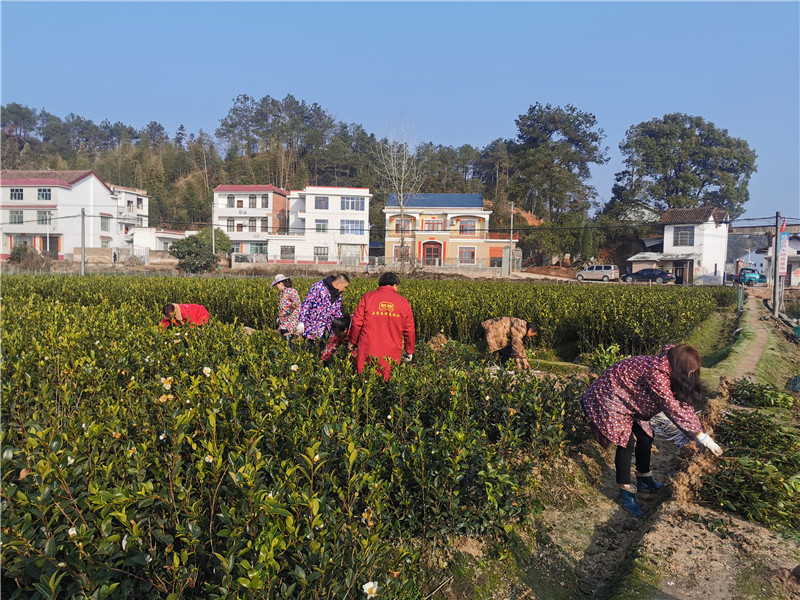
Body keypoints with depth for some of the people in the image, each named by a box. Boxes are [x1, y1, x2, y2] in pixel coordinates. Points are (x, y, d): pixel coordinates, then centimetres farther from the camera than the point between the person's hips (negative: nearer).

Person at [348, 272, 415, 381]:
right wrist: (409, 351, 22)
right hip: (391, 354, 1)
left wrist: (352, 342, 14)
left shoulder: (368, 297, 1)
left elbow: (357, 323, 0)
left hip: (368, 350, -1)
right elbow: (409, 330, 9)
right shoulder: (404, 303, 5)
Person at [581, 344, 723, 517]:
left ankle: (644, 481, 31)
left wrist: (697, 431, -6)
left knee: (645, 436, 12)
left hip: (629, 400, 10)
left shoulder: (666, 370, -7)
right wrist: (703, 438, -28)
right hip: (610, 398, -10)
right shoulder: (656, 373, -35)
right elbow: (673, 409, -33)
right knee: (626, 442, -11)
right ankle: (626, 493, 2)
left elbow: (683, 402, 0)